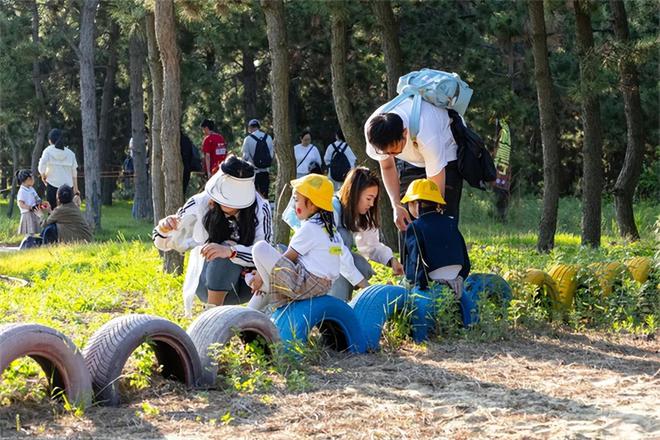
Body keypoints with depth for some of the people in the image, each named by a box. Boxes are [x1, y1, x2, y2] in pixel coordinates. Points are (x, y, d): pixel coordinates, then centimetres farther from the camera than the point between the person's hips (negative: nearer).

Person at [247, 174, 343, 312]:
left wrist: (261, 275, 4)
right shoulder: (329, 227, 16)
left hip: (305, 285, -11)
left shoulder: (309, 228, -13)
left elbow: (288, 258, -8)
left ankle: (276, 300, -3)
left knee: (260, 248, -9)